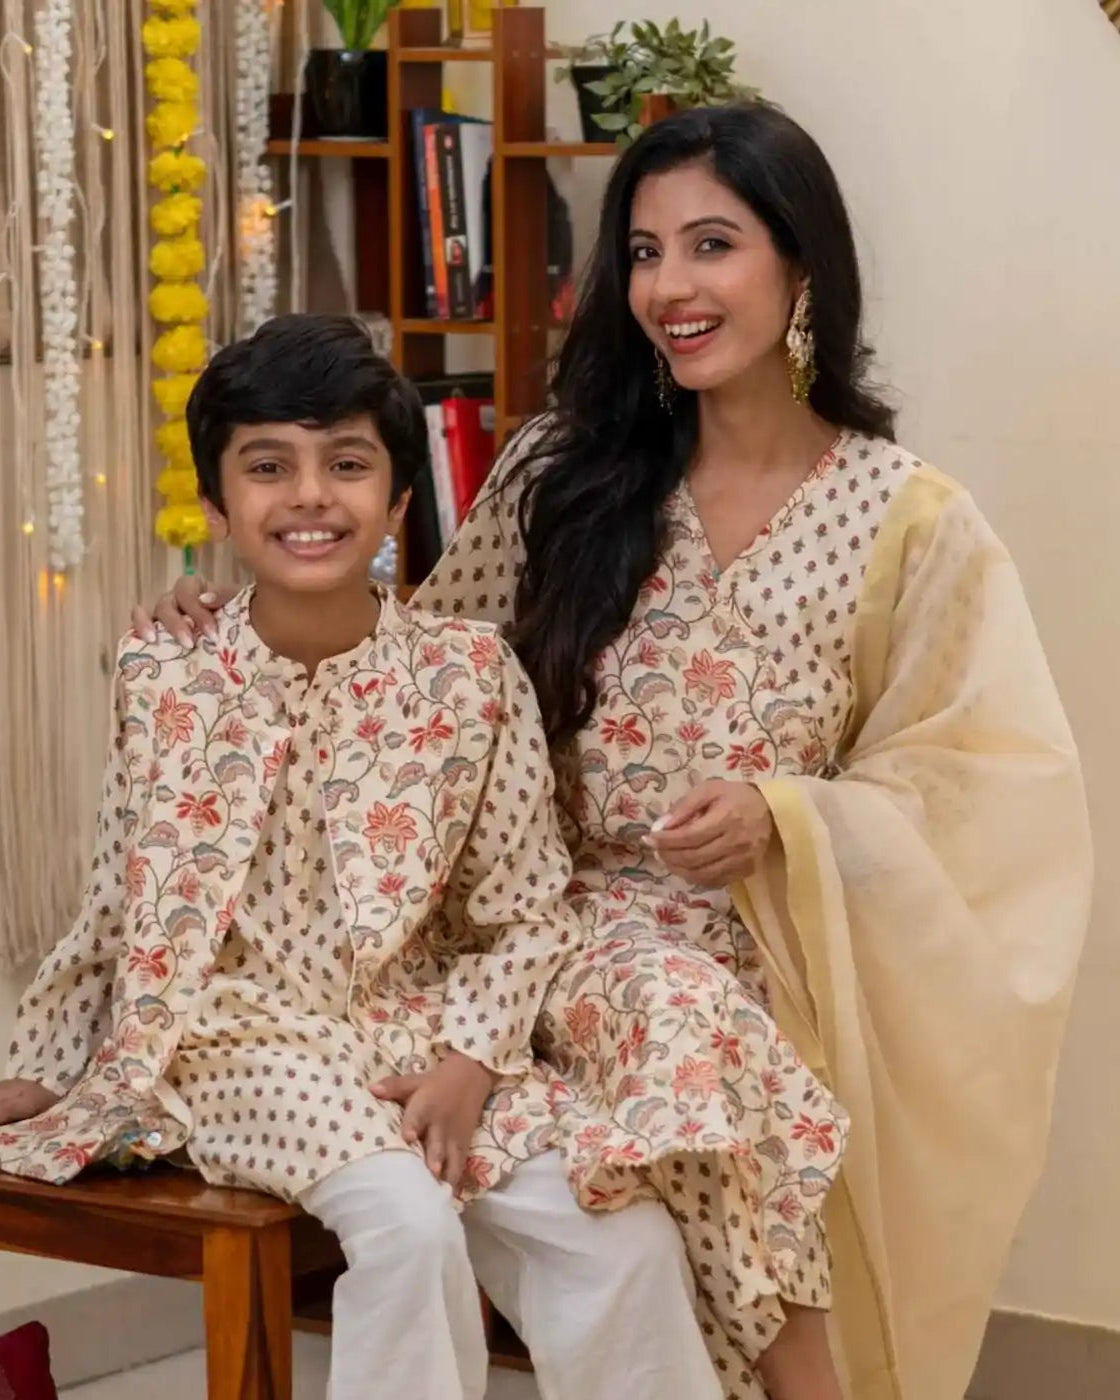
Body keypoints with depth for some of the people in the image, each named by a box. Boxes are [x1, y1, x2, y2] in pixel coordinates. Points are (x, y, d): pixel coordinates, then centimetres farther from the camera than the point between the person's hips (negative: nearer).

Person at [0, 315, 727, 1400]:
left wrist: (469, 1059, -13)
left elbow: (529, 914, 1)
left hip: (422, 1035, 2)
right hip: (246, 1039, -2)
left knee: (628, 1239, -18)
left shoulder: (469, 672, -4)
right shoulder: (168, 684, -4)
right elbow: (126, 912, 7)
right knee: (408, 1218, -30)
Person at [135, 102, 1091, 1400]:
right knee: (683, 1026, -32)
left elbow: (974, 786, -1)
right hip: (583, 911, 1)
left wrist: (784, 822, -17)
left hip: (789, 943, -1)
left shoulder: (908, 518, 0)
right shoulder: (565, 470, 7)